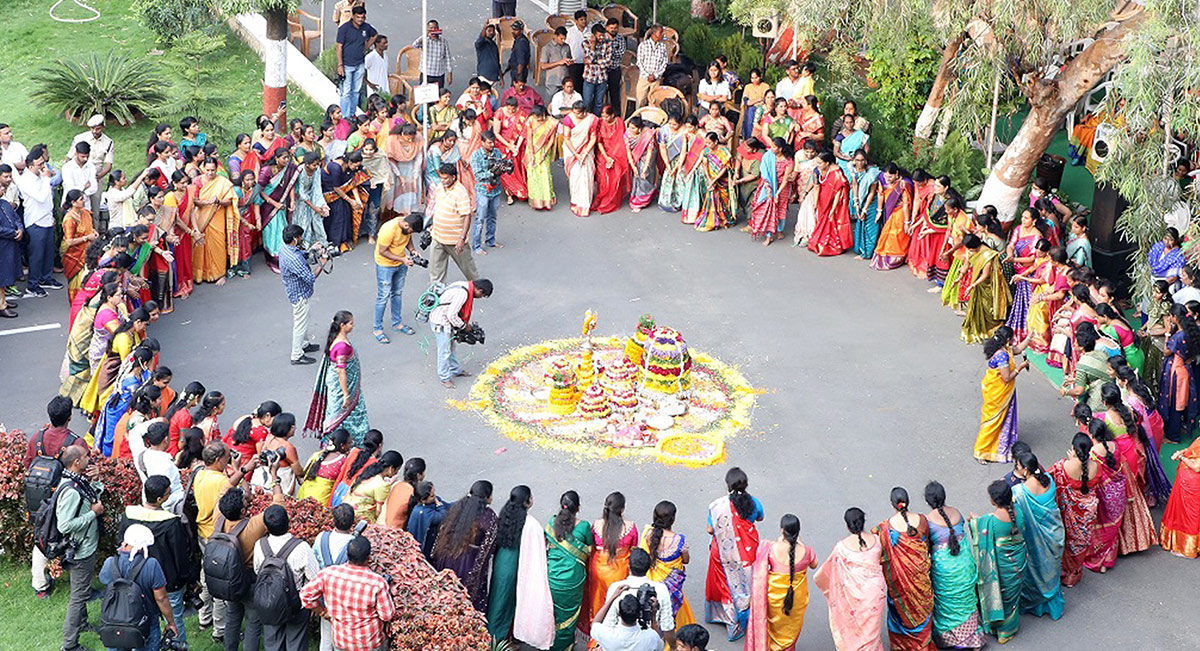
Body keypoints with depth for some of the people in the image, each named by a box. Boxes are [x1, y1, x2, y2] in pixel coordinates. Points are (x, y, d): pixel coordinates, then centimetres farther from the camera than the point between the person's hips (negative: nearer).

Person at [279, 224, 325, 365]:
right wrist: (322, 263, -23)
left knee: (300, 320, 28)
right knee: (300, 324, 7)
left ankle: (304, 344, 48)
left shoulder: (284, 248, -6)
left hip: (294, 291, 10)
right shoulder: (293, 258, -36)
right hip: (299, 294, -10)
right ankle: (297, 356, 20)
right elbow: (310, 278, -32)